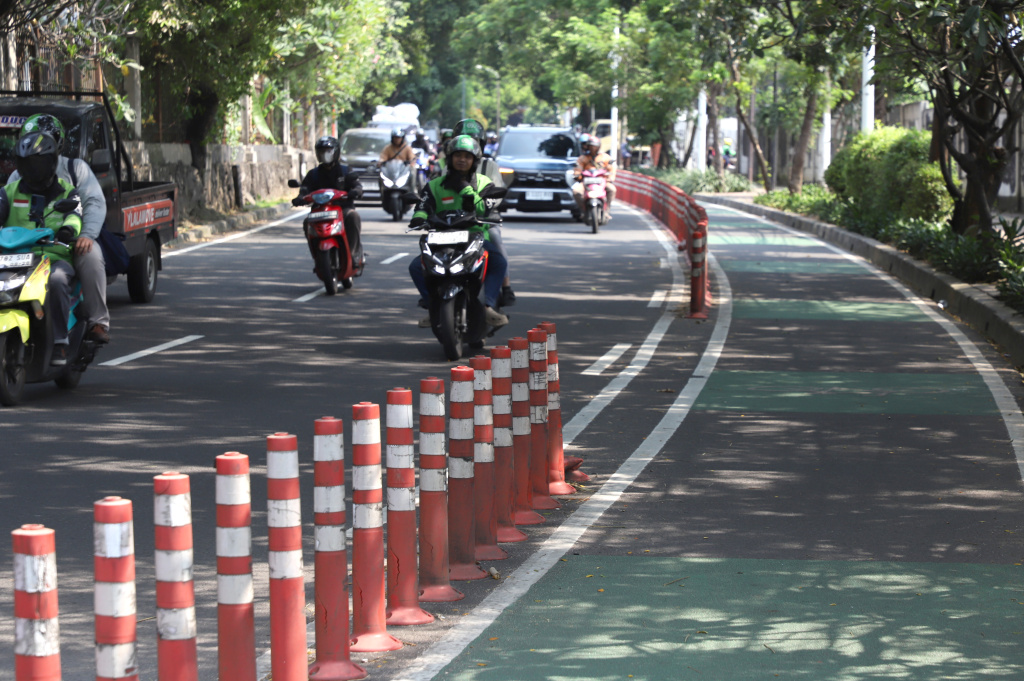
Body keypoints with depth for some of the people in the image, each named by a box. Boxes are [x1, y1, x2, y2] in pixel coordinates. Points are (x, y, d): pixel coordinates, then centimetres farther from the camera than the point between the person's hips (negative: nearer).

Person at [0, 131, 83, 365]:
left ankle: (60, 342, -30)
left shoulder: (67, 192, 13)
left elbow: (74, 215, -6)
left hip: (56, 258, -2)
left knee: (57, 280, -37)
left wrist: (70, 228, -32)